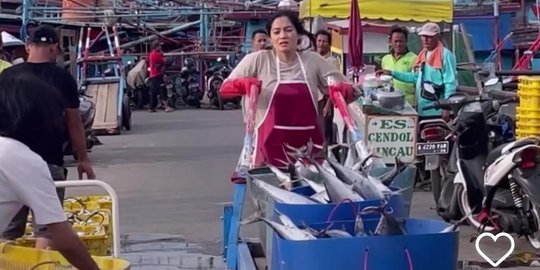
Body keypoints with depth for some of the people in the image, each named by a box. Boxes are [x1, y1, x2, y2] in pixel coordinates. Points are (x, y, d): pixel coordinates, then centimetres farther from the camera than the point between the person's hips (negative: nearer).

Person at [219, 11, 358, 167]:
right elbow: (225, 88, -1)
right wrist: (243, 84, -22)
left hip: (308, 146, 2)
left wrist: (344, 89, -14)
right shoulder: (258, 60, -1)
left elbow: (346, 91, 10)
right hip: (271, 147, -2)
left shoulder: (313, 60, 5)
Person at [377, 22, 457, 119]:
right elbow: (415, 77, 23)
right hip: (421, 109, 9)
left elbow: (451, 83, -13)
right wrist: (392, 73, 15)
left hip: (437, 111, -9)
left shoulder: (445, 55, -9)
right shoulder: (422, 55, 16)